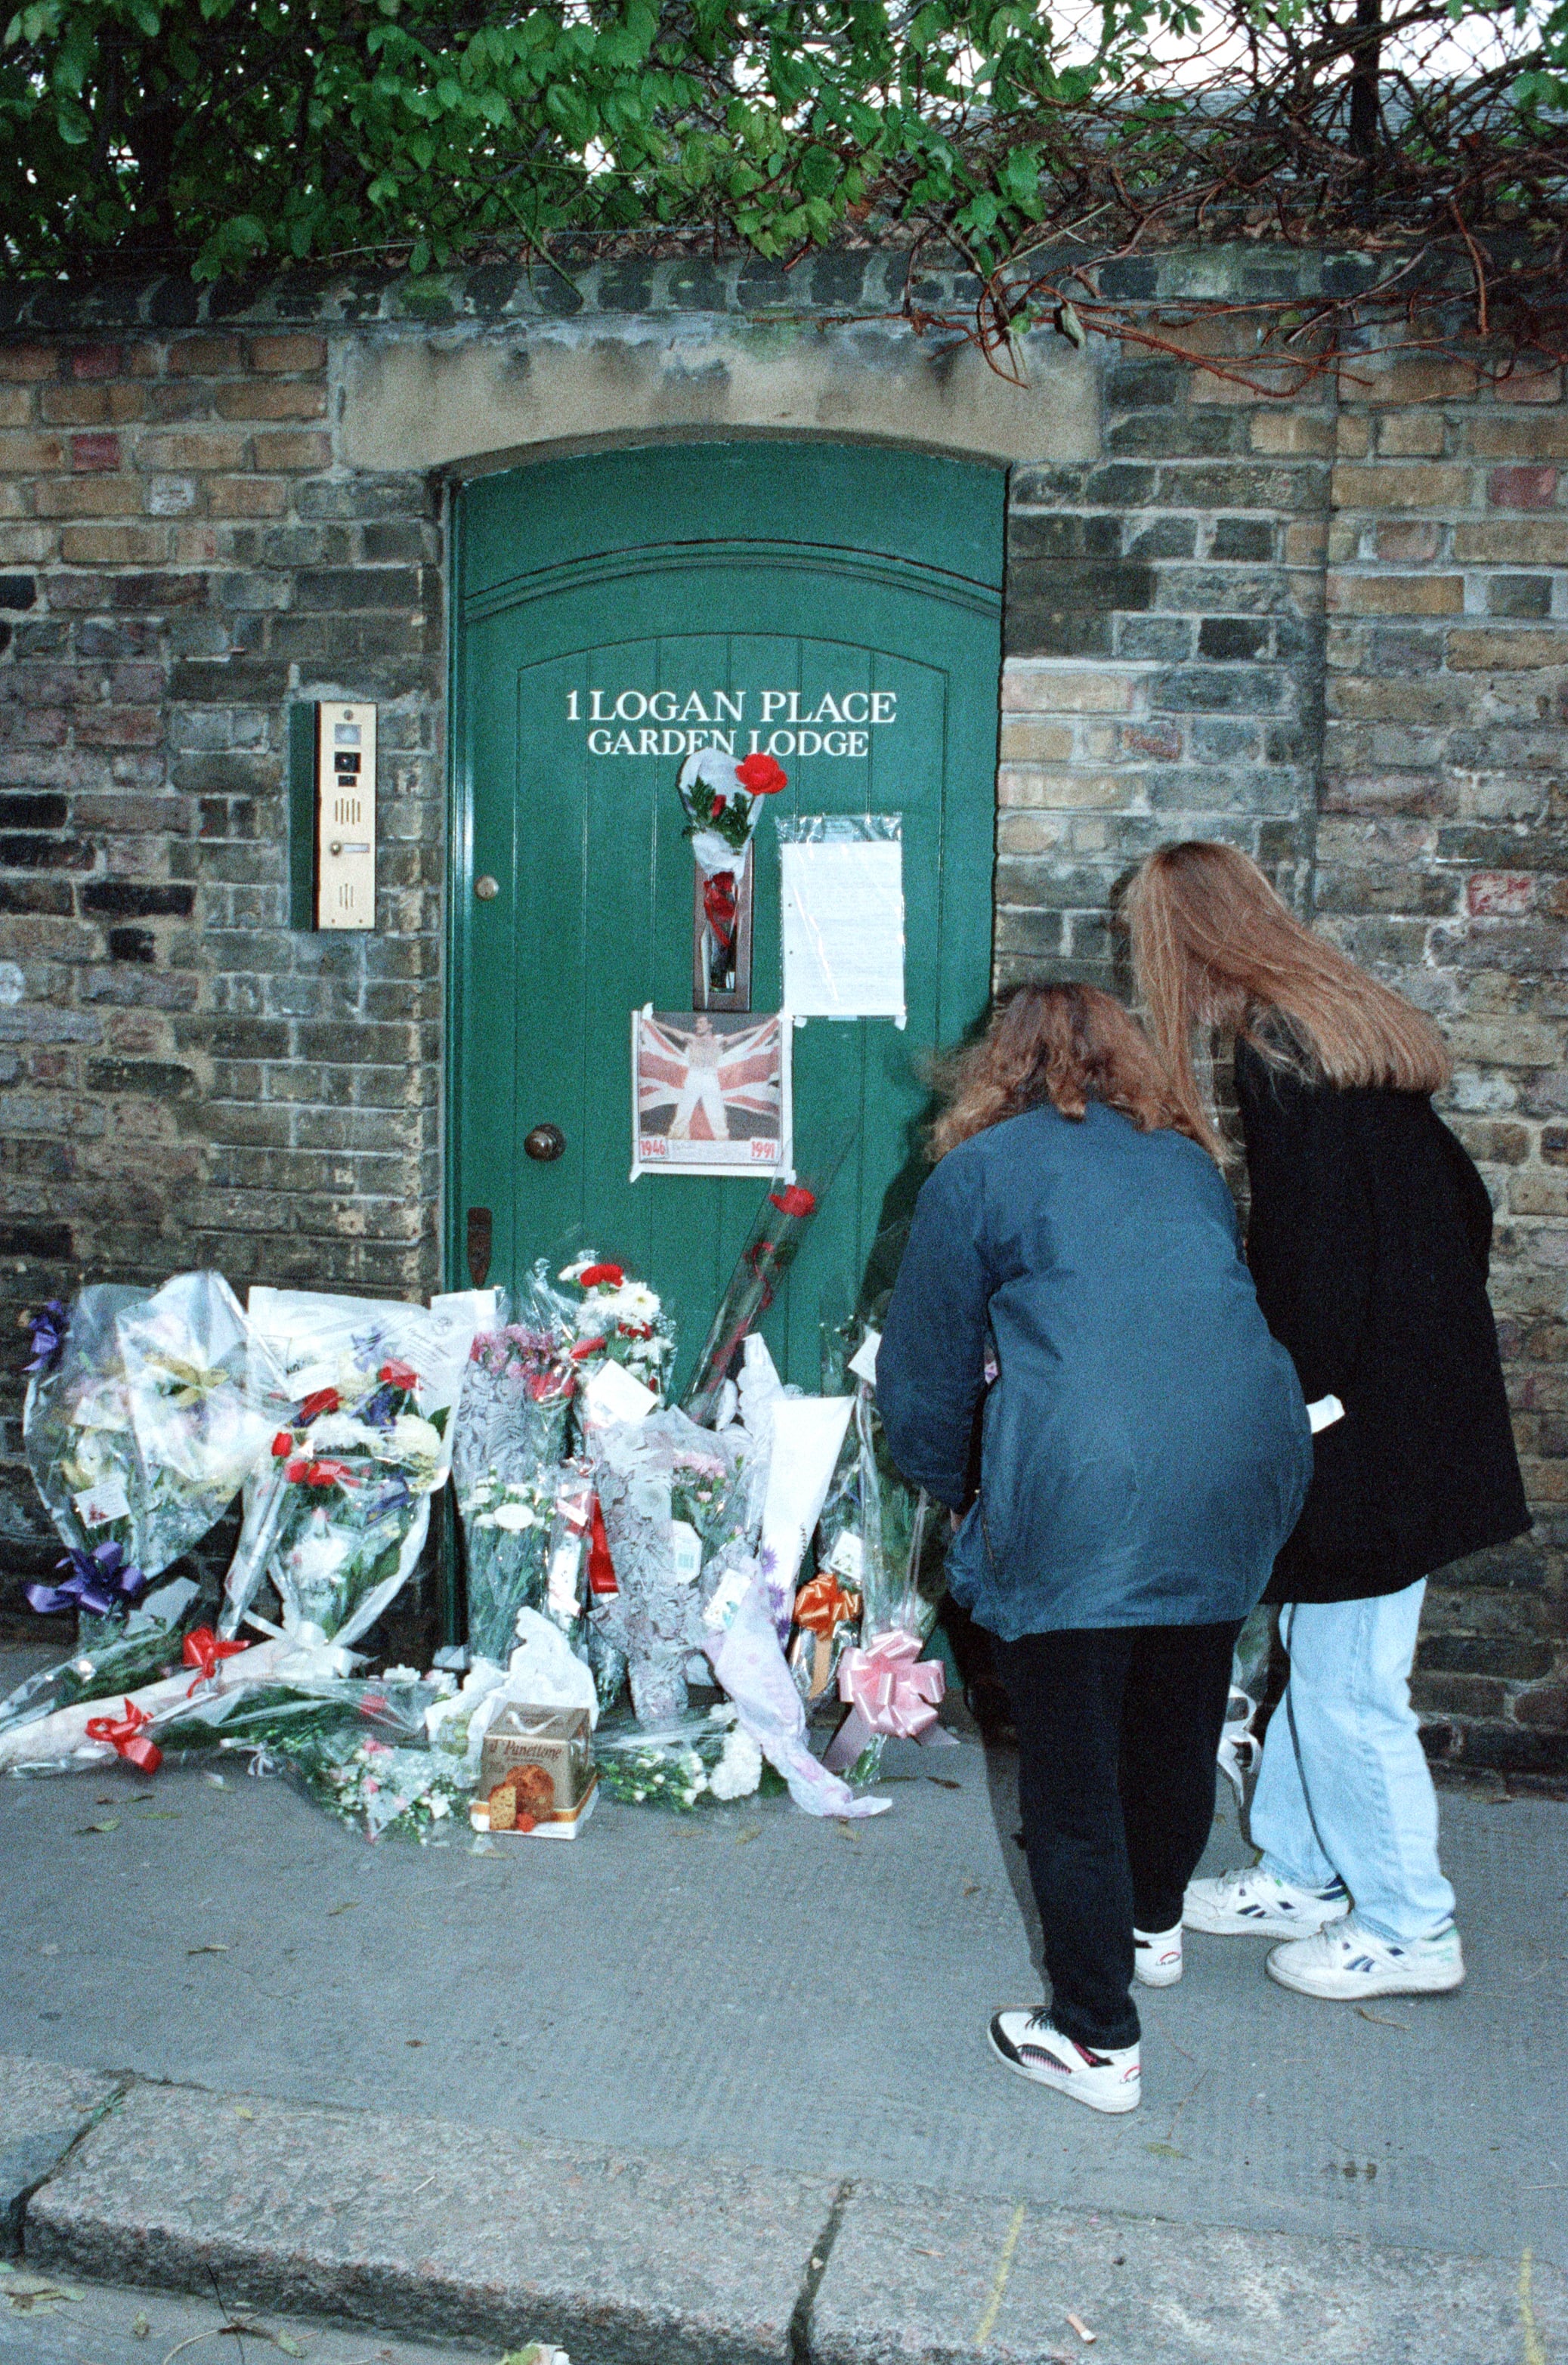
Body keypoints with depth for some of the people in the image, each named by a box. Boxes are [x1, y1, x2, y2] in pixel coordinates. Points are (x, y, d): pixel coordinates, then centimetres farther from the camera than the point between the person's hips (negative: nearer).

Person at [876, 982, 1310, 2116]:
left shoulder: (976, 1173, 10)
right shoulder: (1192, 1166, 21)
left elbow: (926, 1369, 15)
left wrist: (957, 1486, 33)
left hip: (1077, 1493, -5)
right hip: (1242, 1470, 5)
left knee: (1073, 1768, 8)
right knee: (1182, 1720, 25)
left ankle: (1097, 2040, 18)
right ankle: (1154, 1924, 48)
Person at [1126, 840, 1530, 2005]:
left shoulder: (1281, 1055, -18)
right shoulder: (1355, 1026, 10)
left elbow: (1313, 1268, -21)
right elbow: (1465, 1205, 15)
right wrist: (1437, 1342, 20)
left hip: (1368, 1419, -9)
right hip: (1424, 1393, 9)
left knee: (1347, 1683, 4)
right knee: (1318, 1657, 19)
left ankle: (1409, 1930, 19)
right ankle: (1302, 1876, 34)